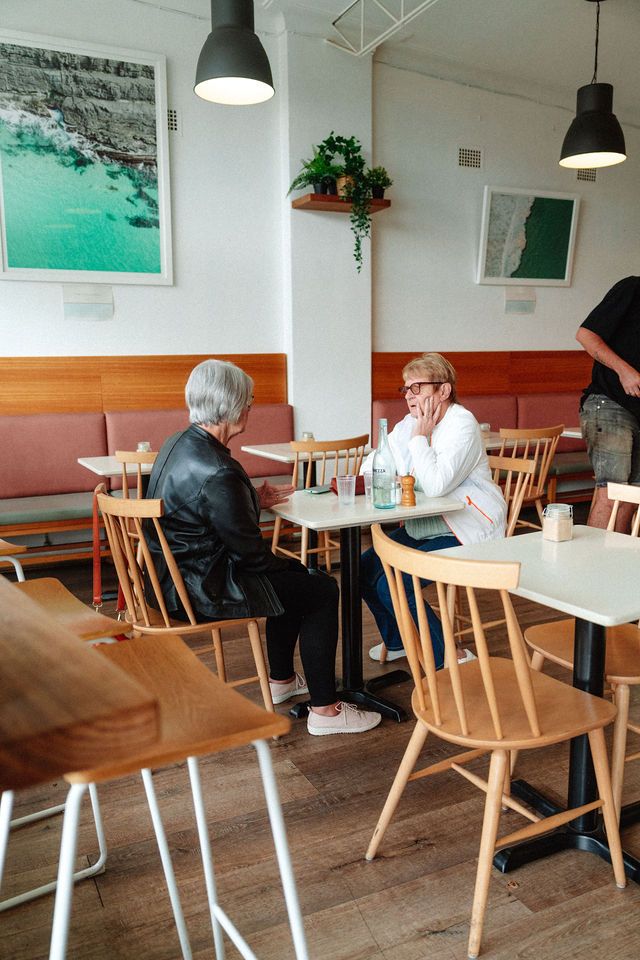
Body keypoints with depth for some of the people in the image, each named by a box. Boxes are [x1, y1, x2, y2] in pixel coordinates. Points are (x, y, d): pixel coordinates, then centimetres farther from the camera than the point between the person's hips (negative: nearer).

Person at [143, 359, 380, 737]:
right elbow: (249, 550, -20)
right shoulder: (218, 471, -28)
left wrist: (254, 499, 11)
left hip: (177, 576, 10)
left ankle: (282, 680, 40)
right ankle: (325, 710, 8)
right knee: (322, 590, 0)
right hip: (204, 589, -10)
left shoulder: (179, 443, 4)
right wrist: (287, 563, -1)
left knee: (294, 574, 26)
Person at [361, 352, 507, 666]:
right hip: (424, 527, 9)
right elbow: (374, 465, 10)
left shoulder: (462, 425, -18)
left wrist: (421, 437, -20)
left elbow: (436, 485, -30)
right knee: (365, 567, 4)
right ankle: (397, 642, 25)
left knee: (391, 584, -19)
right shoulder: (411, 423, 7)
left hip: (466, 533, -9)